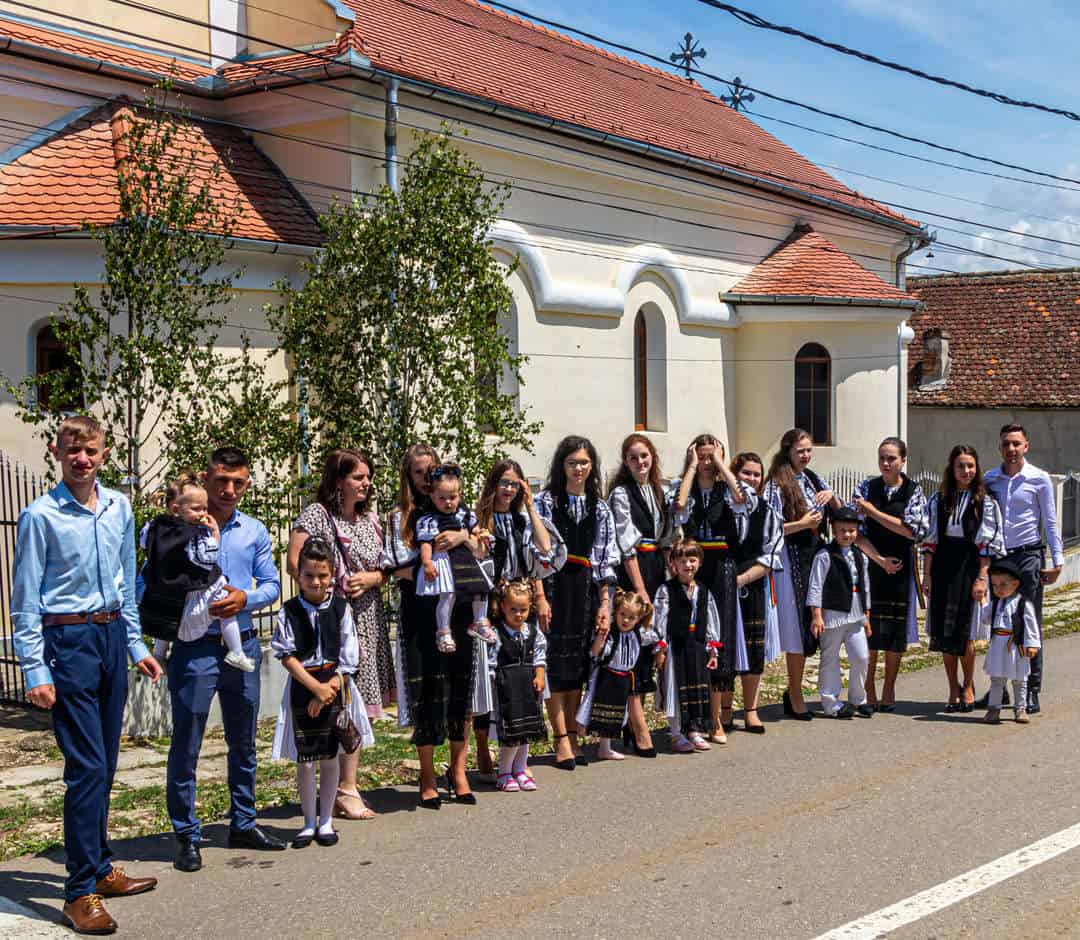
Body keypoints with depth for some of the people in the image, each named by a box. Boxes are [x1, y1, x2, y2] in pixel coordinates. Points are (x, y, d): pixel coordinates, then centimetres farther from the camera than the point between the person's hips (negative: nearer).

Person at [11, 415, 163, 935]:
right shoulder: (41, 516, -9)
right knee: (86, 766, -8)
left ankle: (100, 868, 28)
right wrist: (35, 671, -12)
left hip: (112, 635, 6)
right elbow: (25, 600, -8)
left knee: (105, 765, 14)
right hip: (67, 640, -6)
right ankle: (81, 892, 0)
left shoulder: (119, 509, 7)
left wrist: (136, 644, 16)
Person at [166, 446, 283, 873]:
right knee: (186, 745, -1)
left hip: (243, 645, 5)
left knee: (243, 742, 14)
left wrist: (245, 598, -9)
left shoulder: (255, 532, 8)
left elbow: (271, 584, 10)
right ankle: (186, 835, 9)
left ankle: (243, 824, 28)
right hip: (195, 648, -4)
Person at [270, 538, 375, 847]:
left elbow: (348, 659, -3)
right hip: (301, 687, -1)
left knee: (330, 757, 7)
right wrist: (316, 687, -15)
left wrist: (327, 691, -12)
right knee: (304, 760, 2)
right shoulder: (289, 611, -3)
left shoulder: (341, 609, -2)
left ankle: (326, 821, 19)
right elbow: (287, 656, -7)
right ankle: (309, 822, 16)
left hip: (335, 686, 1)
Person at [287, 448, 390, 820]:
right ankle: (346, 791, 1)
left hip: (367, 620, 7)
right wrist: (326, 590, -17)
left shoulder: (370, 518, 16)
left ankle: (345, 789, 17)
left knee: (360, 706, 8)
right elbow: (294, 562, -13)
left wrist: (371, 578, -4)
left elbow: (386, 570, 17)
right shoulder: (316, 514, -5)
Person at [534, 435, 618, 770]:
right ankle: (562, 741, 0)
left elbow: (605, 559, 12)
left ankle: (572, 738, 16)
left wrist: (605, 603, 5)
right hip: (554, 587, -4)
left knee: (578, 665, 8)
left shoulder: (599, 508, 12)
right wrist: (539, 596, -13)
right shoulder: (546, 501, 0)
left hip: (586, 590, 4)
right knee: (555, 662, -5)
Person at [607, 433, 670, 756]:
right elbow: (627, 544, -12)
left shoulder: (657, 490, 16)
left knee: (649, 641, 8)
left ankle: (632, 723, 16)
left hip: (656, 567, 8)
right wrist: (640, 589, -16)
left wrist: (669, 572, 9)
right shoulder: (621, 493, -6)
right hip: (631, 571, -8)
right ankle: (640, 731, -12)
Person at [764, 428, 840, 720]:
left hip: (815, 555, 7)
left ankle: (793, 691, 23)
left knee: (811, 628, 9)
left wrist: (832, 496, -2)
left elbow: (840, 514, 18)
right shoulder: (777, 484, -7)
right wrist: (801, 524, -20)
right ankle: (795, 698, 8)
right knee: (797, 625, -3)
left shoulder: (813, 480, 13)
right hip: (792, 559, -6)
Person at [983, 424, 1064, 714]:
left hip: (1028, 555, -3)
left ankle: (1032, 691, 3)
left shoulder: (1039, 479, -1)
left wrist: (1057, 560, -3)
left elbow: (1050, 522, 2)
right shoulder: (989, 480, 8)